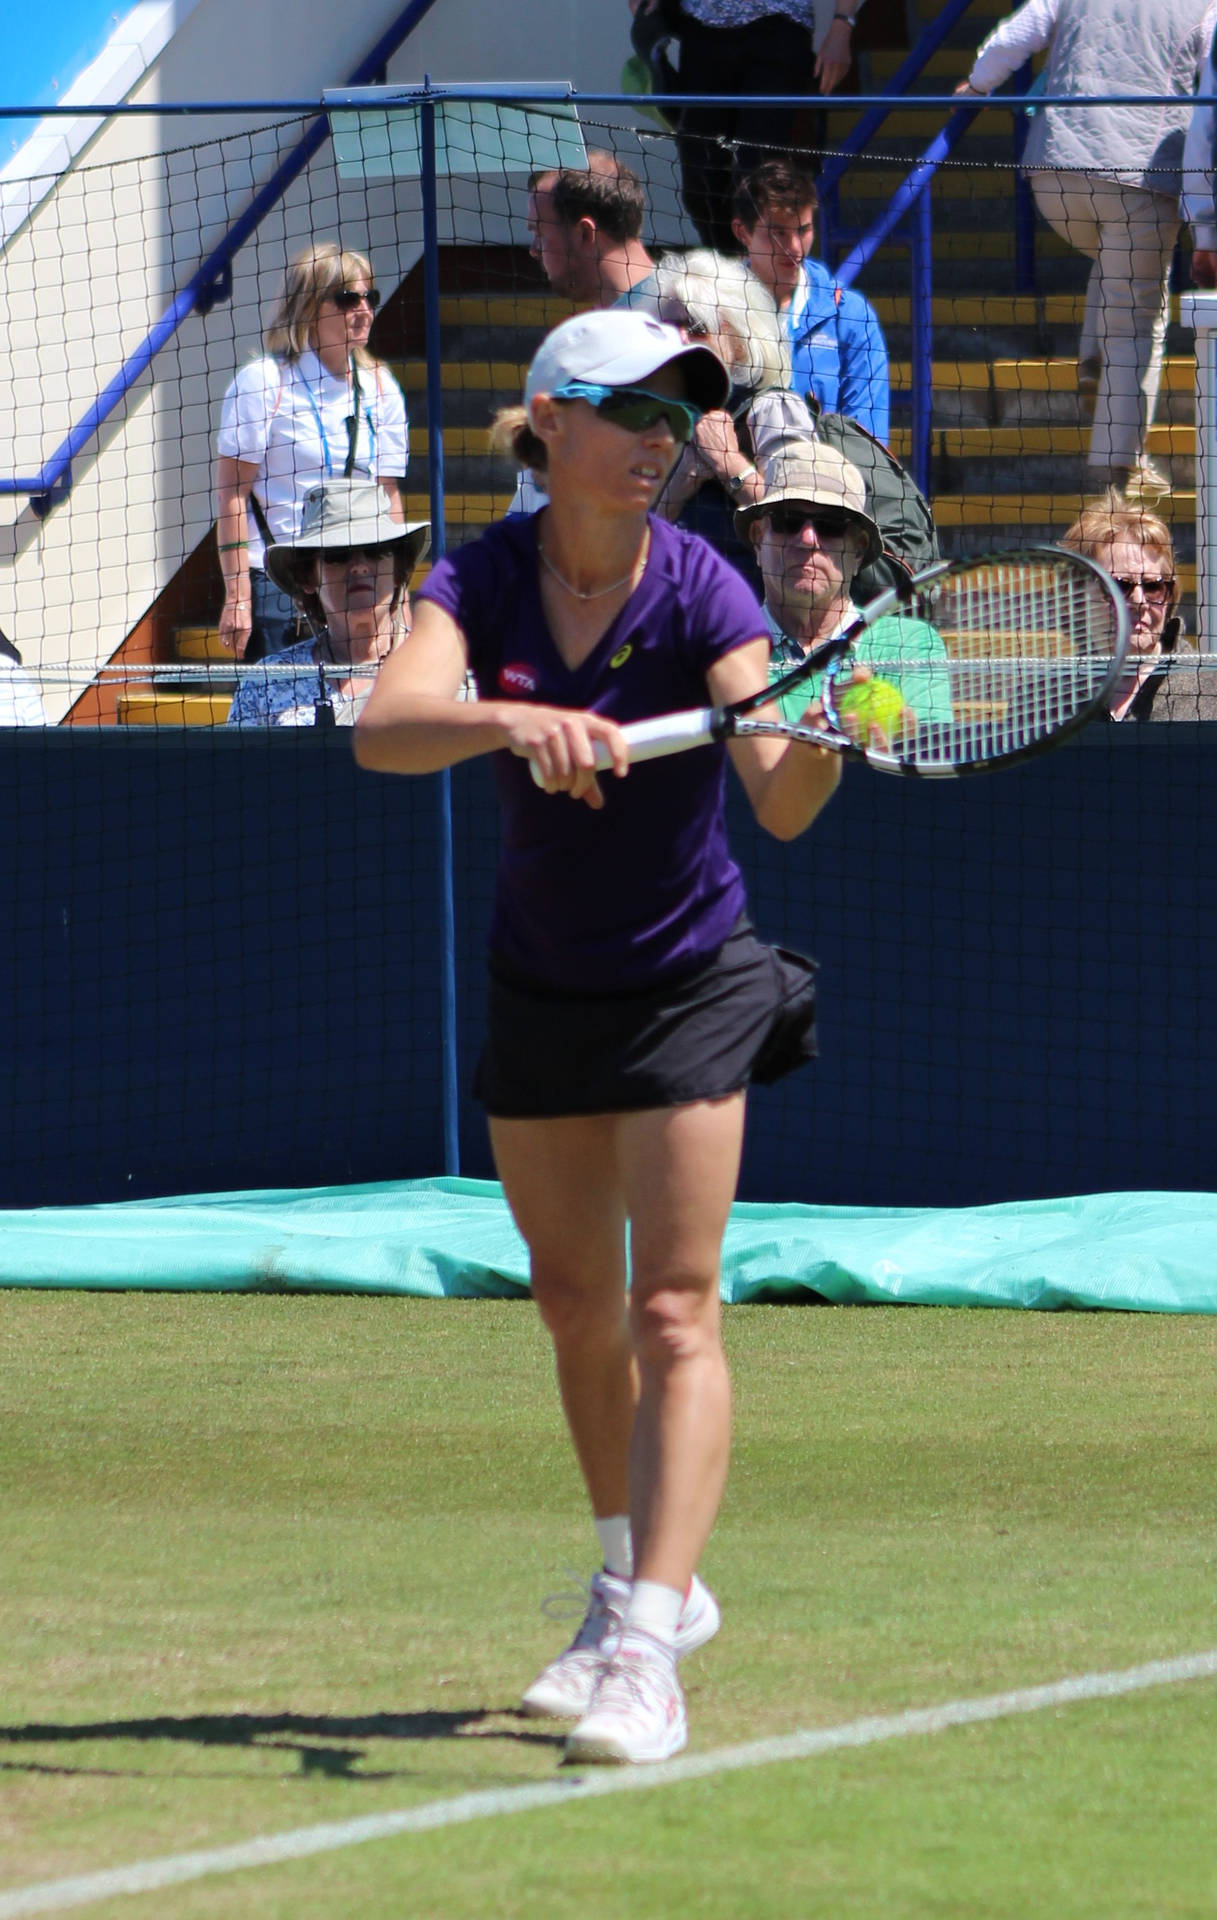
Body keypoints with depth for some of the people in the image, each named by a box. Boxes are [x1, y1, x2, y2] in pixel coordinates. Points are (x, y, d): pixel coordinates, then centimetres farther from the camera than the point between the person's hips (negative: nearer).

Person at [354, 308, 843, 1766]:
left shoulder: (699, 592, -18)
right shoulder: (483, 579, -12)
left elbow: (782, 802, -29)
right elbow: (386, 728, -31)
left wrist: (831, 734, -51)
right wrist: (514, 722, -50)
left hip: (687, 981, -4)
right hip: (538, 985, 4)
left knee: (672, 1313, -12)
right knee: (575, 1305, 14)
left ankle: (647, 1646, -17)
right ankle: (643, 1582, 32)